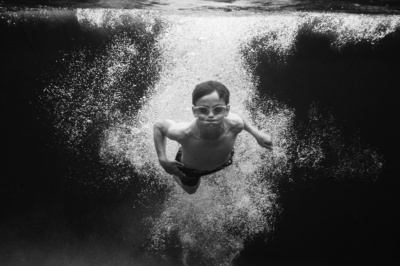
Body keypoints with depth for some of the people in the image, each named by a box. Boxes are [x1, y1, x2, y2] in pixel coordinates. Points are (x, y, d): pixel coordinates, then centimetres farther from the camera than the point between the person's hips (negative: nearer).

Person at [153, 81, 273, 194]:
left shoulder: (235, 125, -40)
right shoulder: (183, 133, -45)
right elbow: (158, 126, -23)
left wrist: (256, 133, -17)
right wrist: (163, 159, -28)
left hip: (223, 162, 2)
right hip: (190, 168, -1)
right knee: (190, 190, 32)